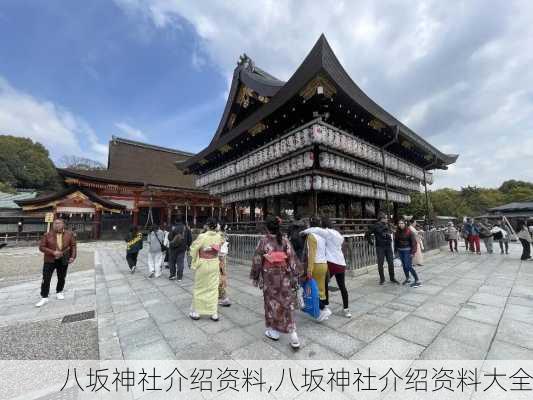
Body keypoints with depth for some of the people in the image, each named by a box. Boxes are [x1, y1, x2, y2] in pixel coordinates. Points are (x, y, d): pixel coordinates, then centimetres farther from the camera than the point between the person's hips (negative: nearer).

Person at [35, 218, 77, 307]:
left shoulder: (69, 234, -4)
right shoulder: (47, 235, -7)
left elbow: (73, 245, 1)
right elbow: (41, 247, -6)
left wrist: (73, 256, -7)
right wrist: (53, 252, -20)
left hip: (63, 260, 1)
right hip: (50, 260, -1)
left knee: (62, 278, 14)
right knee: (46, 279, 0)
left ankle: (59, 292, 34)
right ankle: (44, 297, 13)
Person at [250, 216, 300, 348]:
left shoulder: (263, 241, -12)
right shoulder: (285, 240, -4)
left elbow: (257, 260, -8)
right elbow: (292, 259, -3)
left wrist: (255, 277, 4)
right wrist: (294, 277, 6)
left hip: (269, 277, -2)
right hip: (284, 277, 2)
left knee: (272, 302, 15)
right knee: (287, 303, 10)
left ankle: (274, 331, 31)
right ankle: (293, 335, 10)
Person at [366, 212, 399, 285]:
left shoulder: (388, 225, 4)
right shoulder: (375, 226, -10)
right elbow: (367, 234, -5)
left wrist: (390, 240, 11)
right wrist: (371, 242, -6)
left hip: (388, 246, 4)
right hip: (380, 247, -4)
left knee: (391, 263, 9)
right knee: (380, 264, 4)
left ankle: (392, 278, 24)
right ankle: (382, 279, 19)